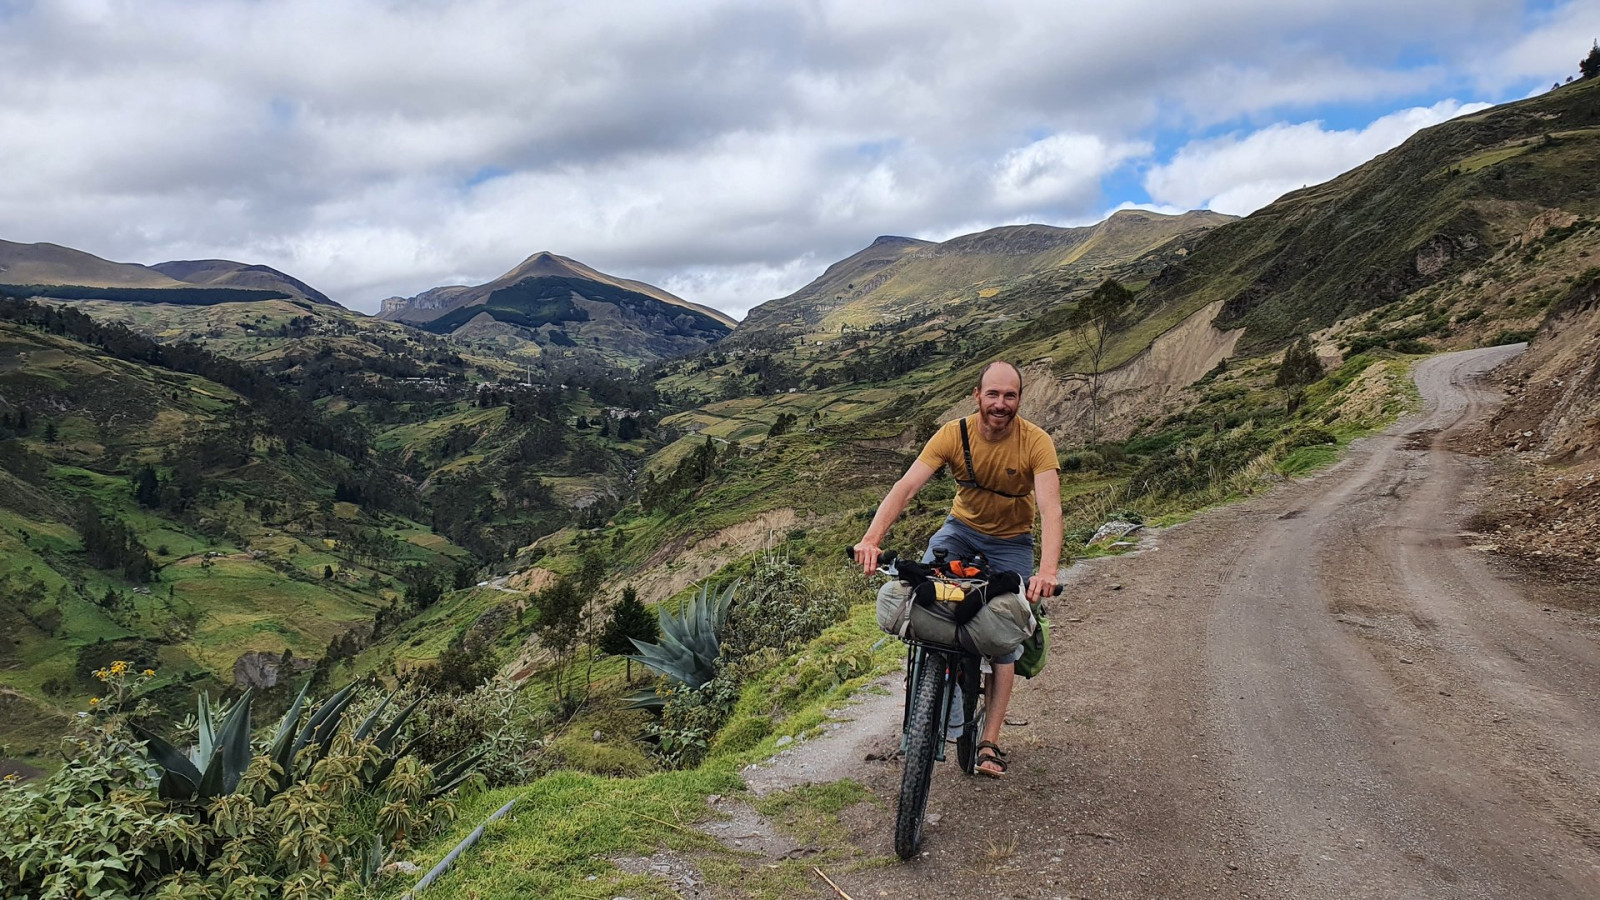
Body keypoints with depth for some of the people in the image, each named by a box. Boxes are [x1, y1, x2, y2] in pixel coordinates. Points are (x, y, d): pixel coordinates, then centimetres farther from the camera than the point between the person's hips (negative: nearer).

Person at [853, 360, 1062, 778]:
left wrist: (1047, 571, -53)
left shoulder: (1036, 442, -25)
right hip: (962, 527, 1)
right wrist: (872, 539, -45)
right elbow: (905, 486, -30)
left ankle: (990, 742, 5)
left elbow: (1050, 509, -36)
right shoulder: (954, 434, -21)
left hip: (1011, 542, -1)